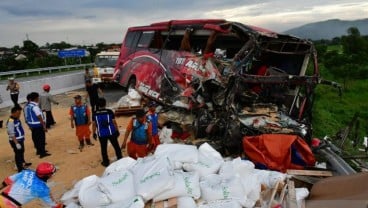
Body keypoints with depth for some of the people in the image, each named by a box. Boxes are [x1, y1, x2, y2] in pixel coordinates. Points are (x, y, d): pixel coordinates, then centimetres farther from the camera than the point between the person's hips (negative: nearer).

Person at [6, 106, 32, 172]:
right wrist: (17, 143, -25)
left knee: (21, 152, 26)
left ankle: (23, 163, 46)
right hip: (15, 141, -10)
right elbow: (12, 134, -25)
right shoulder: (10, 122, -23)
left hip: (20, 140, 10)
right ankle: (20, 168, 6)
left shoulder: (17, 119, 5)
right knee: (18, 154, -3)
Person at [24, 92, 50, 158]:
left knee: (35, 138, 19)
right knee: (41, 138, -1)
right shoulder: (35, 107, -21)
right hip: (38, 125, -9)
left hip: (32, 125, 9)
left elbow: (27, 116, 15)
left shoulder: (28, 106, 7)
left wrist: (30, 126, 23)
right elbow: (40, 117, -23)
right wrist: (44, 126, -19)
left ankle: (39, 150, 34)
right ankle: (42, 153, 3)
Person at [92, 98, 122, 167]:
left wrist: (94, 133, 14)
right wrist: (117, 131, 6)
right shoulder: (109, 112, -9)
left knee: (103, 148, 15)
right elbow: (114, 122, -4)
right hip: (111, 132, -1)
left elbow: (94, 124, 3)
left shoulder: (95, 114, -3)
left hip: (101, 134, 1)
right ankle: (120, 159, 24)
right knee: (116, 146, 15)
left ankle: (106, 162, 23)